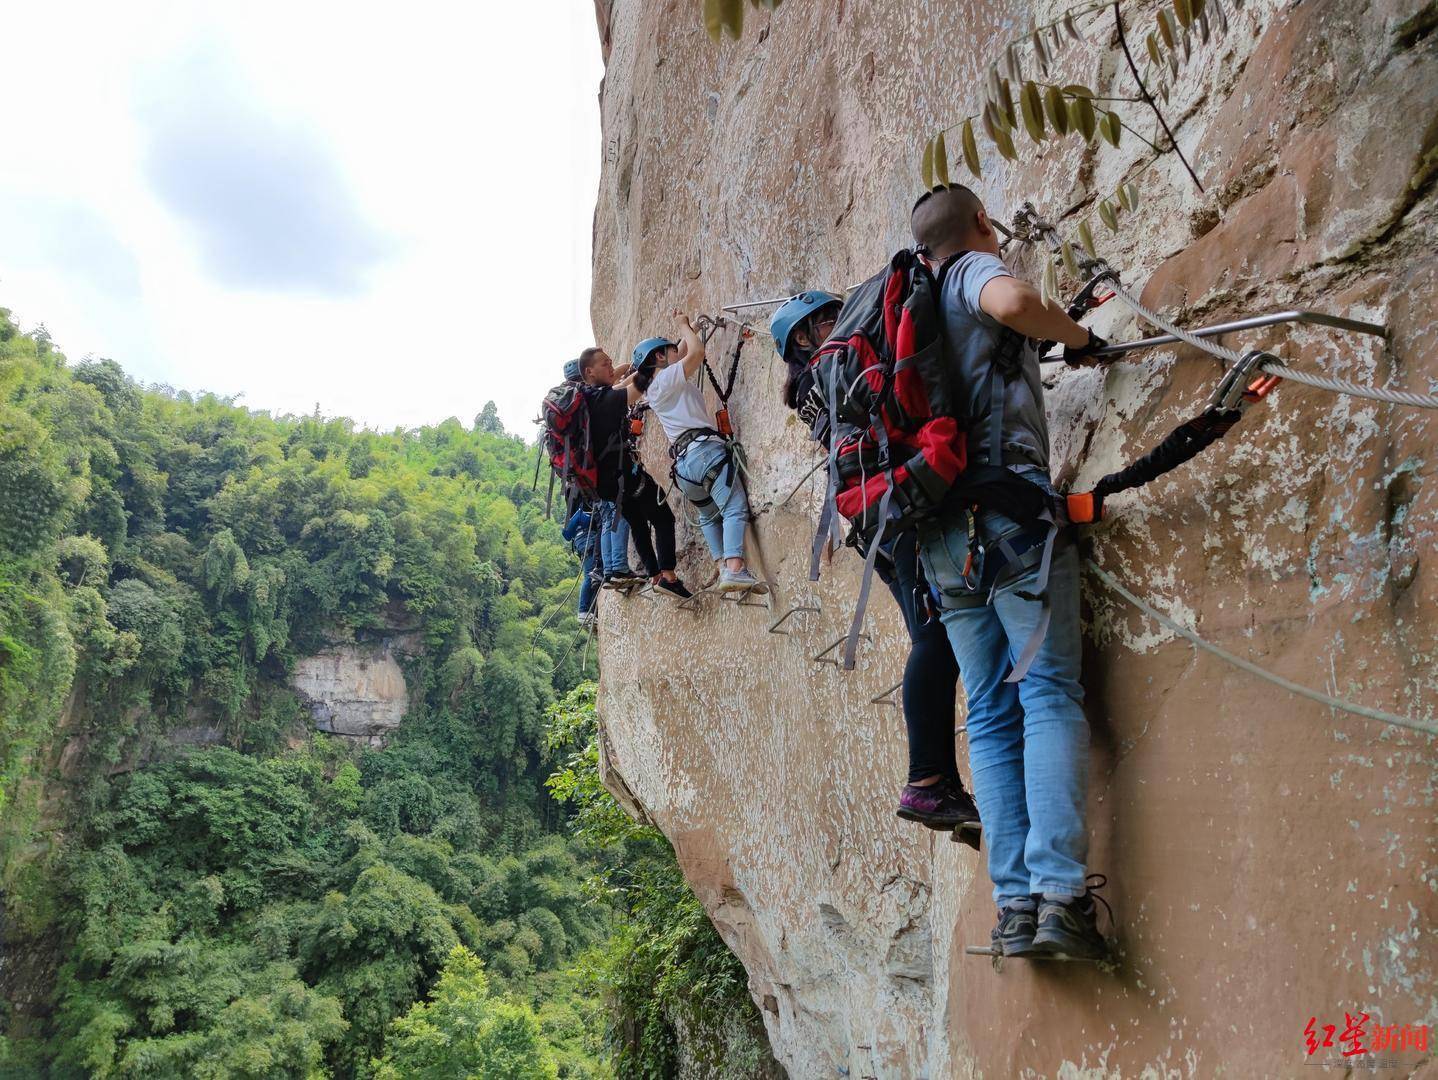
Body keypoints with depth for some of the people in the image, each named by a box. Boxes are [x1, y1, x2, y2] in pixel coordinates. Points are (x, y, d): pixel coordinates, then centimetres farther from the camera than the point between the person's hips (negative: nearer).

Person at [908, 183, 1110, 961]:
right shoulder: (976, 270, 6)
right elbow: (1013, 300, -18)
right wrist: (1076, 336, -3)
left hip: (941, 530, 6)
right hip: (1008, 503, -6)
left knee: (991, 714, 5)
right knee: (1049, 693, -8)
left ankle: (1014, 903, -1)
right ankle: (1059, 894, -18)